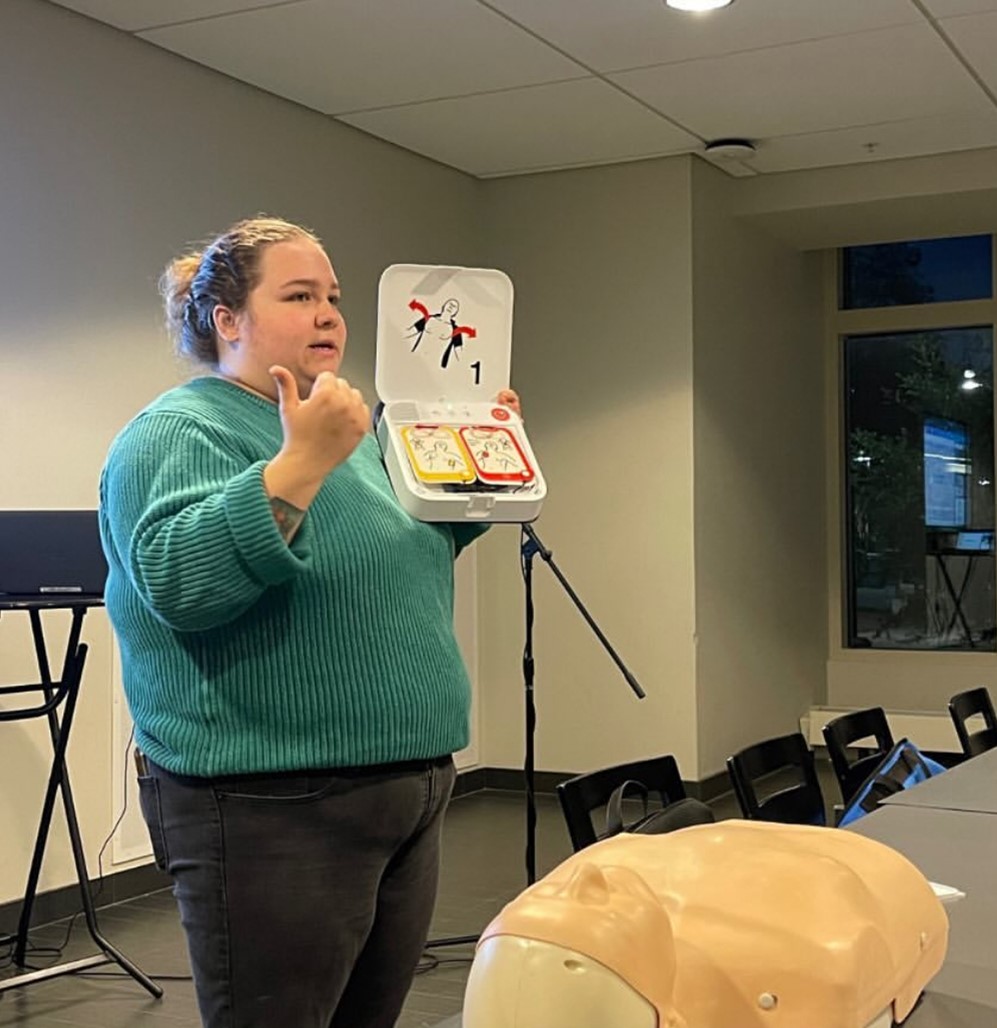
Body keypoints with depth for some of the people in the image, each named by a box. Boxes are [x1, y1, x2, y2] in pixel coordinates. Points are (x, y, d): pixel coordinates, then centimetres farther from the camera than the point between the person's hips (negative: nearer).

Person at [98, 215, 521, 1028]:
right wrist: (303, 463, -34)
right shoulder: (178, 432, -10)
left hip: (408, 794, 8)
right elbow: (177, 582, -27)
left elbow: (406, 551, 27)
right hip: (271, 811, -8)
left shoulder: (348, 432, 15)